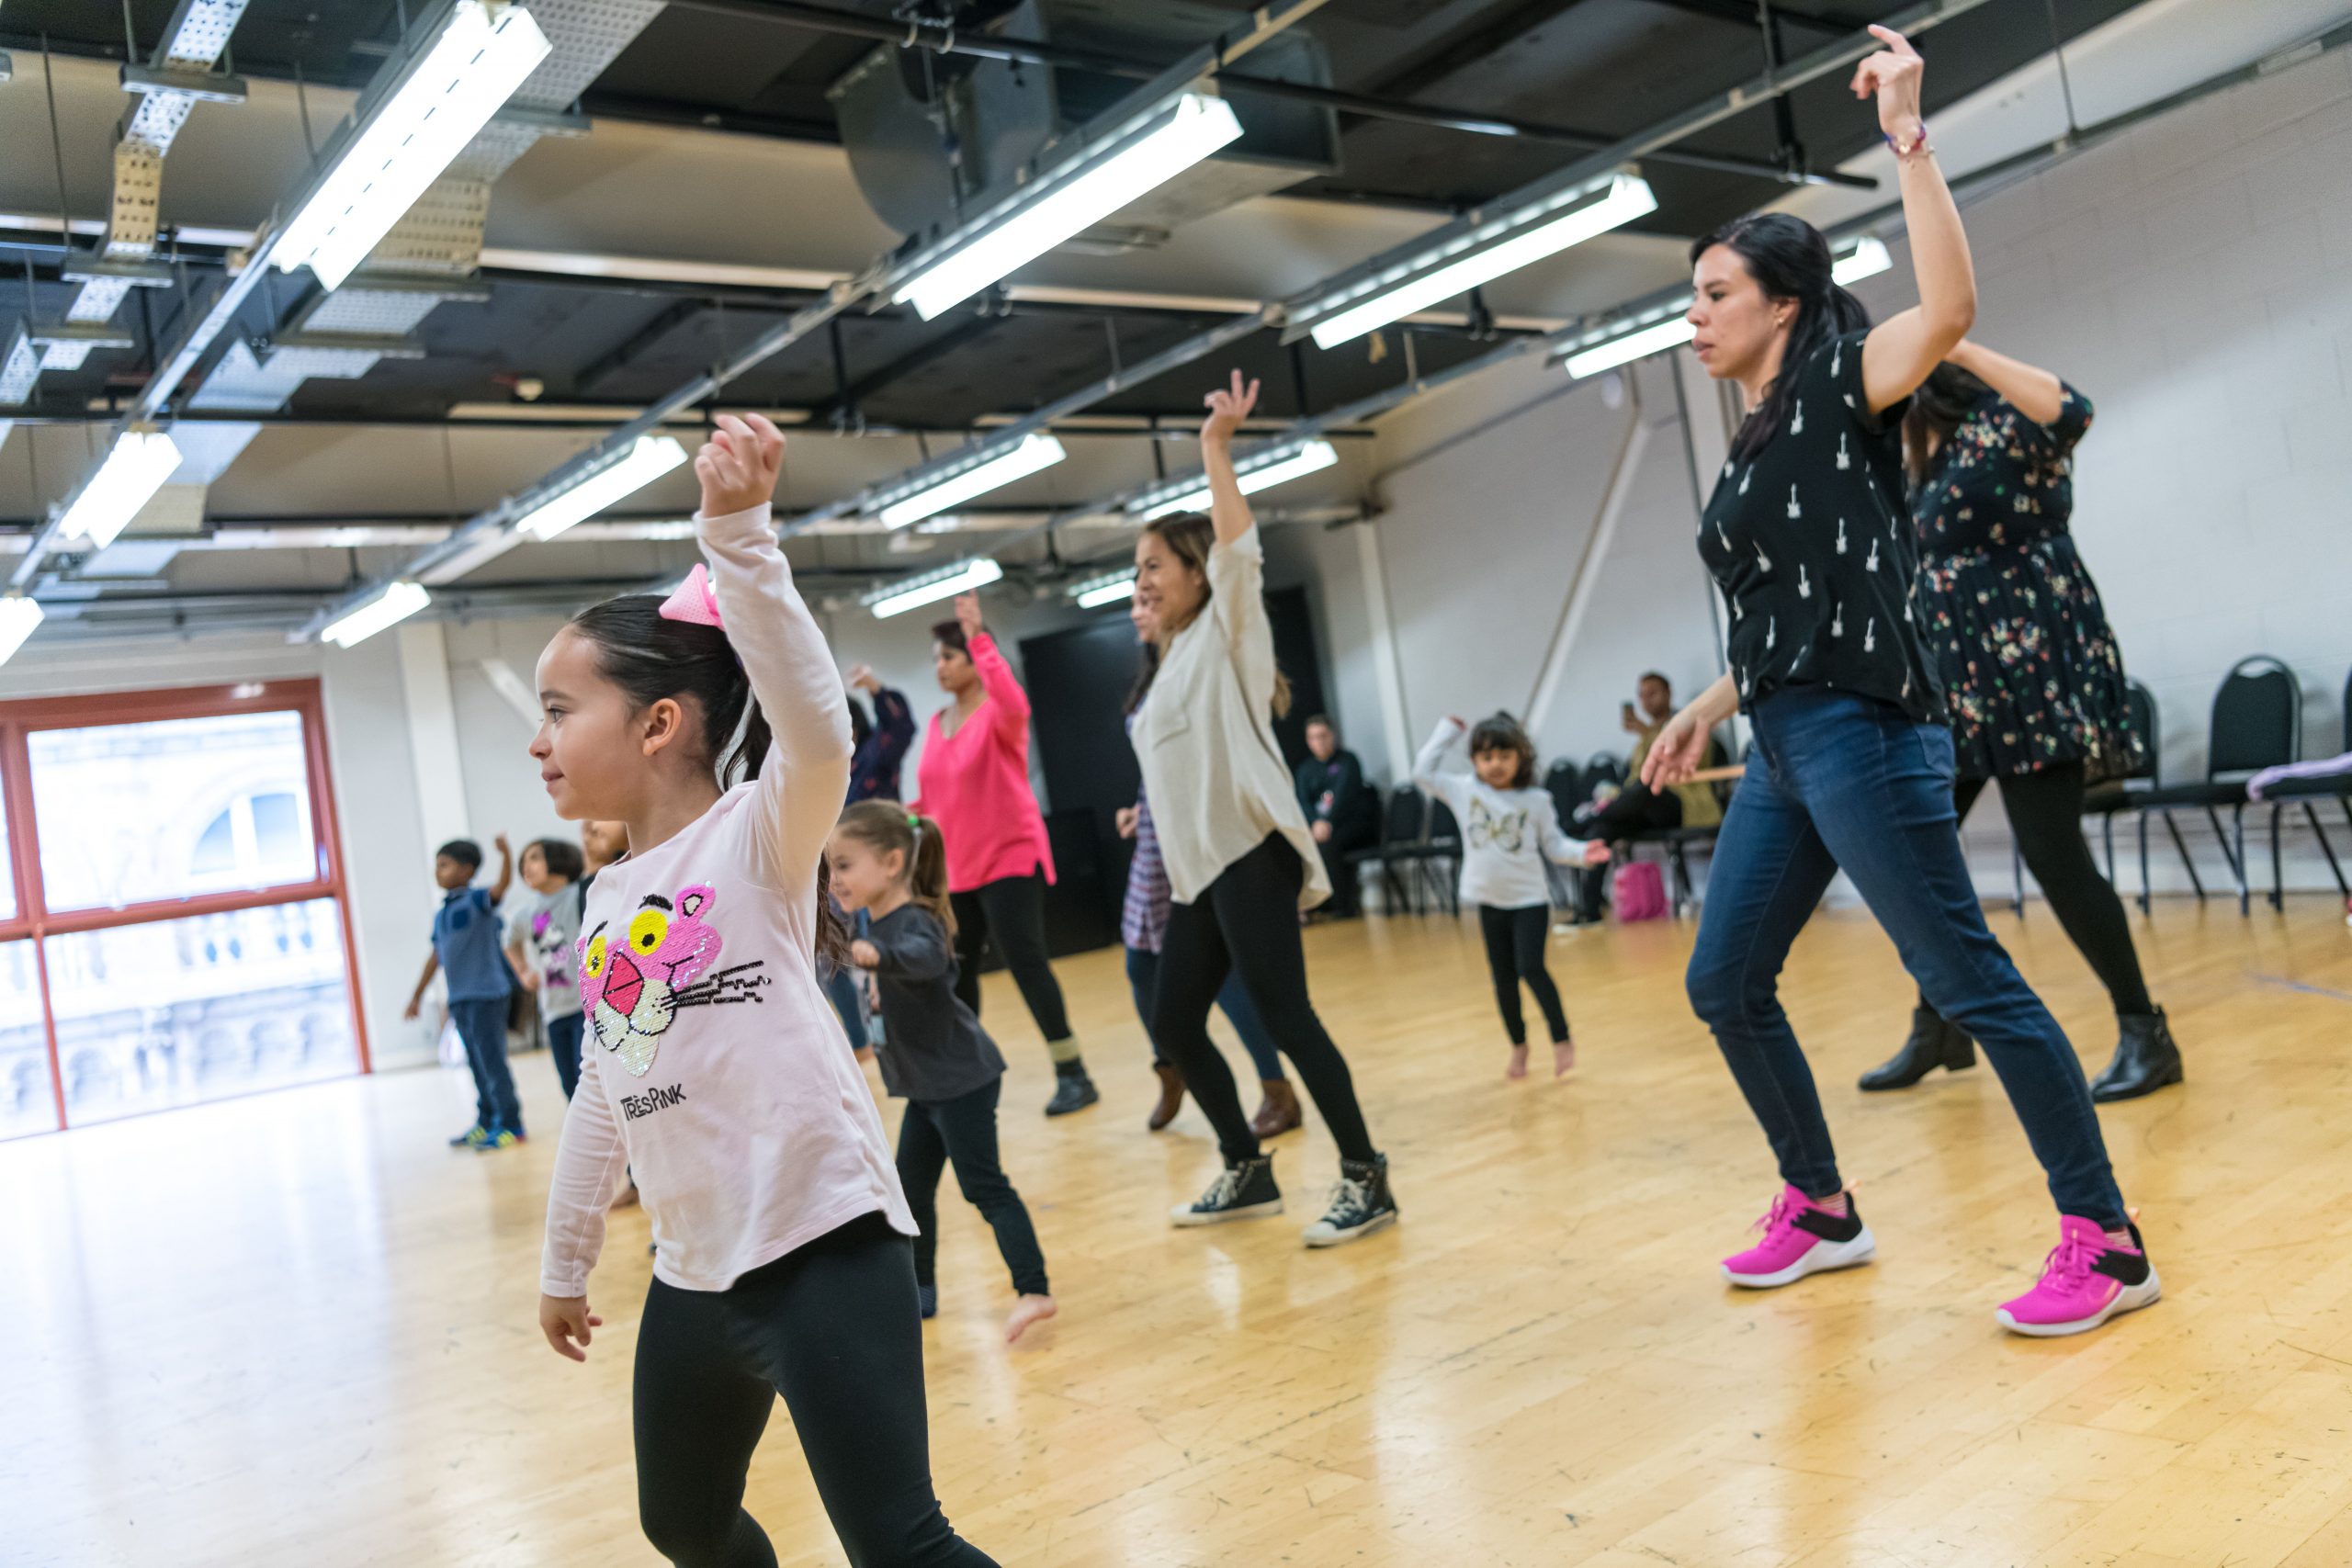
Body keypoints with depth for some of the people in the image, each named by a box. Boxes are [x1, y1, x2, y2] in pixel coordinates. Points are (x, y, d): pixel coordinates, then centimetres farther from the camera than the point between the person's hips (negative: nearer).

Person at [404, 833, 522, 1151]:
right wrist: (417, 996, 25)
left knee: (491, 1059, -5)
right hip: (459, 999, 8)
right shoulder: (441, 915, 15)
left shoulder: (477, 900, -7)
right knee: (477, 1064, 14)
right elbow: (436, 957, 22)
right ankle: (486, 1123, 22)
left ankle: (510, 1125, 1)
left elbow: (503, 884, -27)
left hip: (486, 993, -8)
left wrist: (505, 853, -44)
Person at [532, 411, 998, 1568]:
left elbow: (815, 727, -31)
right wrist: (566, 1258, 25)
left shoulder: (758, 834, -9)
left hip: (822, 1243, -8)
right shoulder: (607, 900, 11)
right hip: (695, 1274, 9)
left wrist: (737, 531, -37)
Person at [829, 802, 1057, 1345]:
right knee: (910, 1184, 17)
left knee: (983, 1185, -11)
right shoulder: (878, 921, 6)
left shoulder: (914, 921, -23)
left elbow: (925, 956, -48)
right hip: (926, 1082, 10)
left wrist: (878, 955, -64)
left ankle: (1033, 1292, -10)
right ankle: (919, 1291, 30)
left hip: (960, 1078, -10)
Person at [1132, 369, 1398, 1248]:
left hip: (1249, 856, -9)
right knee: (1173, 1023, 9)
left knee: (1284, 1015, -10)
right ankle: (1247, 1171, 24)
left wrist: (1216, 449, -23)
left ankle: (1365, 1179, 1)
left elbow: (1237, 552, -19)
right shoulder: (1164, 670, 20)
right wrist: (1176, 873, 18)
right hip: (1196, 871, 9)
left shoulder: (1226, 635, -2)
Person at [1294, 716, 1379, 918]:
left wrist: (1329, 823, -28)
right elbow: (1303, 802, 1)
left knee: (1327, 843, -33)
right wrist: (1316, 823, -21)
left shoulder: (1347, 760, 1)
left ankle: (1344, 906, -27)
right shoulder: (1305, 769, 15)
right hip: (1320, 823, 4)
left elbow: (1344, 794, -14)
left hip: (1355, 822, -4)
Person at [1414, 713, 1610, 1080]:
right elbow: (1423, 772, 1)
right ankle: (1518, 1046, 25)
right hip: (1489, 902, 3)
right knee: (1503, 979, 9)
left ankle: (1562, 1040, -1)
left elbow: (1553, 845, 1)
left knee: (1531, 968, -15)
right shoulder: (1463, 790, 0)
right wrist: (1447, 731, 4)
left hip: (1530, 899, -3)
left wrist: (1581, 852, -17)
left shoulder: (1536, 800, -3)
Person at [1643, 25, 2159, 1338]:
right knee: (1725, 985, 12)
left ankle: (2106, 1241, 6)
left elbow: (1951, 307, -24)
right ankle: (1822, 1209, 26)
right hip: (1784, 751, 9)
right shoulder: (1755, 446, 19)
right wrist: (1709, 712, 25)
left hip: (1862, 735, -9)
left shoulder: (1841, 386, -3)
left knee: (1968, 978, -6)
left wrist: (1909, 139, -22)